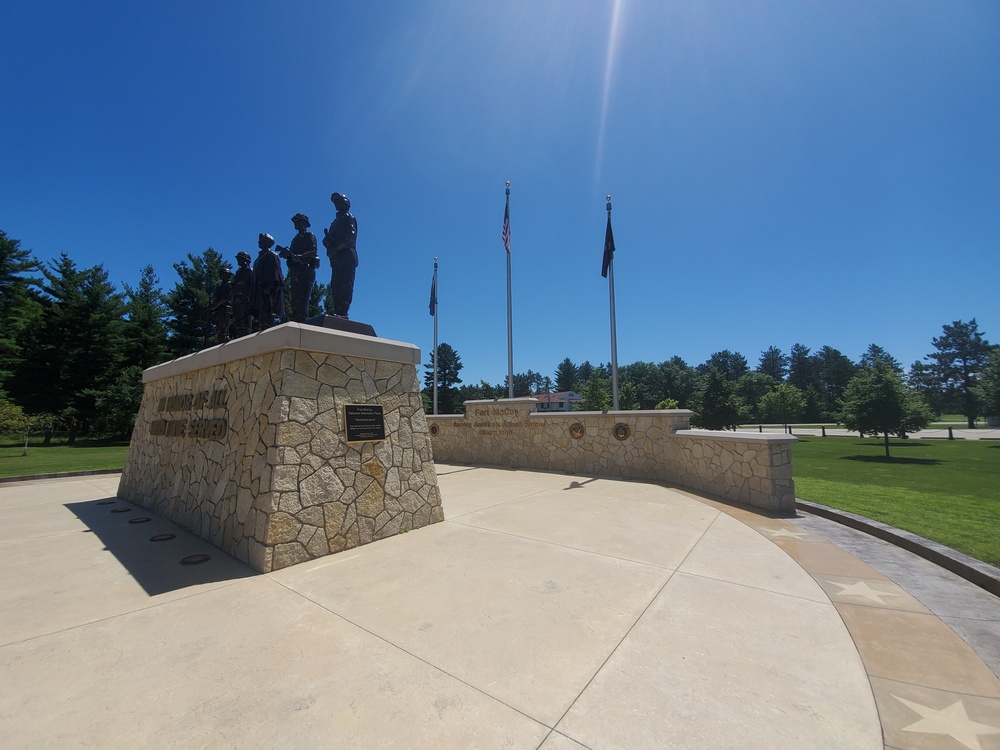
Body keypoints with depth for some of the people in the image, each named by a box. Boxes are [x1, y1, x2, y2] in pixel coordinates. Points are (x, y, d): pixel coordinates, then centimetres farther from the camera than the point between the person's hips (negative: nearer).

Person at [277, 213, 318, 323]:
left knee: (303, 298, -17)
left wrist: (297, 256, -21)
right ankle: (295, 321, -1)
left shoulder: (309, 236, 5)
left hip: (306, 271, -8)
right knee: (295, 299, 1)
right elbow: (292, 255, 22)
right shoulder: (296, 238, 28)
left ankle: (302, 320, -21)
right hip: (295, 272, 8)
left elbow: (312, 252, -11)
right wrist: (286, 253, 1)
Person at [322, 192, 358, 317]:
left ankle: (342, 313, -20)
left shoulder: (348, 217, 5)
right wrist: (327, 240, -2)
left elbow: (350, 236, -11)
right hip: (337, 258, 9)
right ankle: (338, 313, 1)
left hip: (346, 256, -9)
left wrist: (336, 247, -14)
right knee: (335, 287, 2)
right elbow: (329, 238, 22)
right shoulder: (336, 221, 29)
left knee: (345, 286, -15)